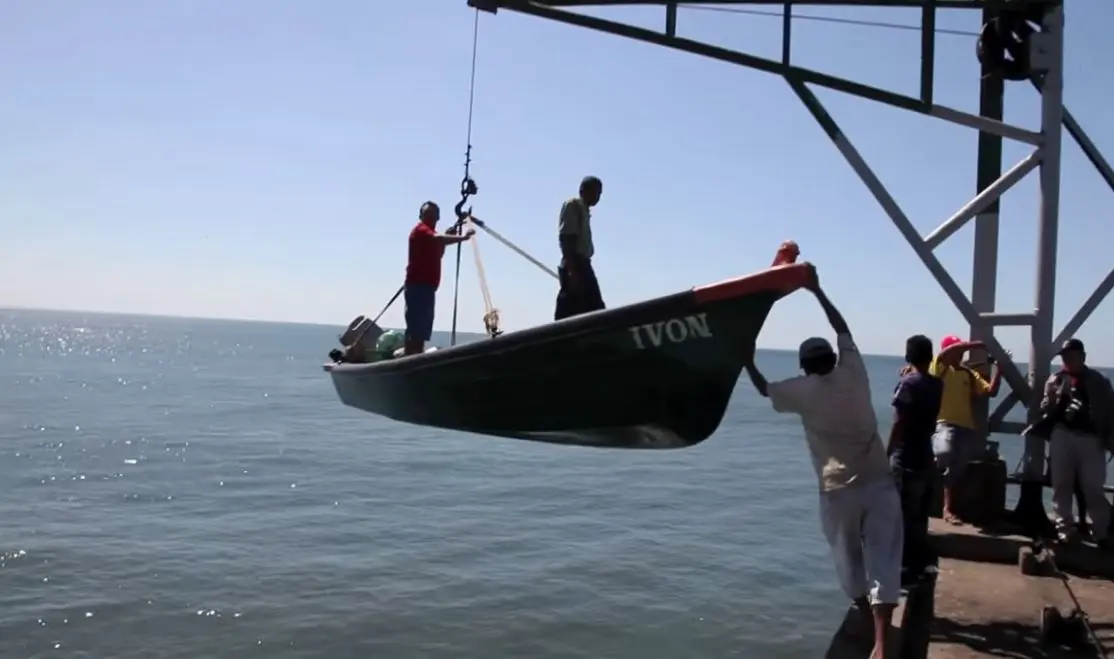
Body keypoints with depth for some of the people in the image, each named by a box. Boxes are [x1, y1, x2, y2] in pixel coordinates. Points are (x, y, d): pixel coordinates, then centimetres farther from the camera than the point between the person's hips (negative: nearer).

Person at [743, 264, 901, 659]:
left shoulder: (804, 391, -2)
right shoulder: (854, 373, 4)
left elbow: (764, 388, 17)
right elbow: (843, 331, 19)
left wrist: (748, 360, 32)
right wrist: (817, 290, 25)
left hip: (838, 489, -1)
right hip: (879, 482, 2)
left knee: (849, 559, 18)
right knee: (883, 560, -2)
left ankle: (866, 622, 34)